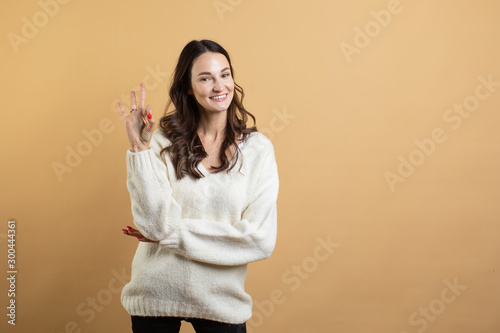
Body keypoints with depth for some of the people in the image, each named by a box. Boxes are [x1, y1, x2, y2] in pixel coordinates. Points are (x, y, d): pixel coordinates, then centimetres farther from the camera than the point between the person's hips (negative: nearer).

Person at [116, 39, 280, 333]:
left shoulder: (257, 148, -6)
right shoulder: (163, 142, -7)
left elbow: (261, 240, -12)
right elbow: (156, 222, -17)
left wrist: (170, 233, -13)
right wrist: (140, 147, -23)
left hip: (221, 299, 0)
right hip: (156, 294, 0)